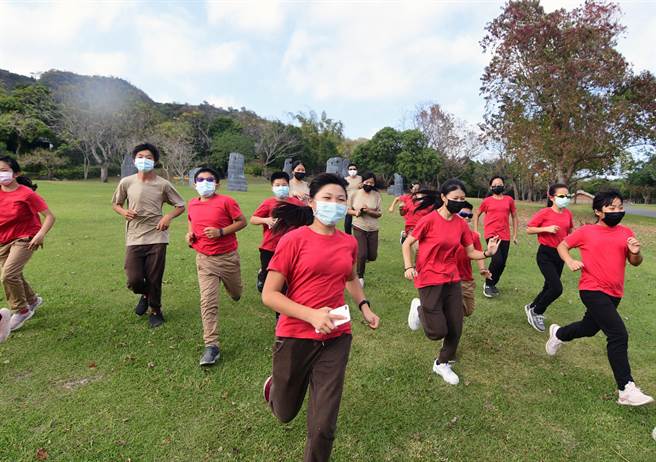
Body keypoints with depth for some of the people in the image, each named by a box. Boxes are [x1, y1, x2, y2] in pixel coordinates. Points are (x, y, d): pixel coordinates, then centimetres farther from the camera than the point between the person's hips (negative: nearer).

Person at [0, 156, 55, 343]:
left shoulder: (26, 194, -16)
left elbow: (50, 216, -16)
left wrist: (41, 234, -28)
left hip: (24, 239, -6)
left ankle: (21, 311, 1)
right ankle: (32, 300, 43)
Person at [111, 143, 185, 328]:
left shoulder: (163, 184, -2)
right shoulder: (126, 182, 1)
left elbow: (180, 206, 6)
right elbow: (115, 204, 16)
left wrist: (168, 217, -12)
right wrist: (124, 212, -6)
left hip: (156, 238, -1)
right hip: (134, 239, 1)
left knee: (154, 279, 4)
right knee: (134, 280, -5)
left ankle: (155, 311, 29)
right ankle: (145, 295, 32)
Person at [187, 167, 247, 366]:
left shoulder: (226, 201, -11)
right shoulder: (192, 204, 4)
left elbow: (242, 221, -9)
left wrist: (221, 232, -20)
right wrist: (190, 233, 2)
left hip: (228, 256, -2)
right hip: (204, 259, 2)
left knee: (236, 294, 20)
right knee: (208, 302, -8)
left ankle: (230, 284, 59)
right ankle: (211, 345, -3)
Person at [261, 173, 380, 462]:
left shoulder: (349, 243, 1)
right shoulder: (294, 240, -14)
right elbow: (269, 294, -14)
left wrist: (364, 306, 7)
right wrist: (311, 315, -25)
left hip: (336, 339, 3)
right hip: (295, 338, -2)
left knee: (325, 424, 2)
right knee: (285, 413, 21)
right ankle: (275, 386, 56)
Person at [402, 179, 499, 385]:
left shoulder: (461, 224, 1)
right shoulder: (429, 220, -14)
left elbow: (471, 252, 6)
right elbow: (407, 244, -7)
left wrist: (487, 253, -13)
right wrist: (408, 267, -20)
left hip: (452, 280, 5)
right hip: (430, 280, -5)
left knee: (455, 329, 8)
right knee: (438, 332, -5)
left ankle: (442, 364, 33)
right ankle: (419, 309, 27)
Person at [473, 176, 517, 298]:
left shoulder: (509, 200, 7)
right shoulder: (487, 201, 2)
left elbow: (514, 217, 15)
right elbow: (476, 215, 13)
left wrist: (514, 235, 13)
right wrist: (475, 231, 7)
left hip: (505, 236, 4)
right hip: (491, 234, -3)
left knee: (502, 263, 7)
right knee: (497, 259, -18)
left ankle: (493, 284, 30)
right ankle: (488, 284, 2)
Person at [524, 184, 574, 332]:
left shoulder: (568, 214, 3)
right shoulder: (545, 213, -13)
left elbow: (570, 231, 19)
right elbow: (529, 229, -10)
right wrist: (547, 228, -21)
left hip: (560, 254, 6)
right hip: (545, 254, -6)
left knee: (549, 287, 14)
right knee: (557, 288, -14)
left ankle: (532, 307, 36)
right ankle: (535, 312, 7)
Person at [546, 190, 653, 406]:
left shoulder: (626, 233, 5)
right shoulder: (586, 231, -5)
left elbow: (635, 262, 7)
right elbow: (562, 245, 6)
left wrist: (635, 252, -15)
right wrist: (570, 261, -12)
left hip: (614, 293, 6)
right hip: (593, 291, -5)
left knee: (589, 328, 23)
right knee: (619, 335, -15)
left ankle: (558, 333, 53)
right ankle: (626, 390, -6)